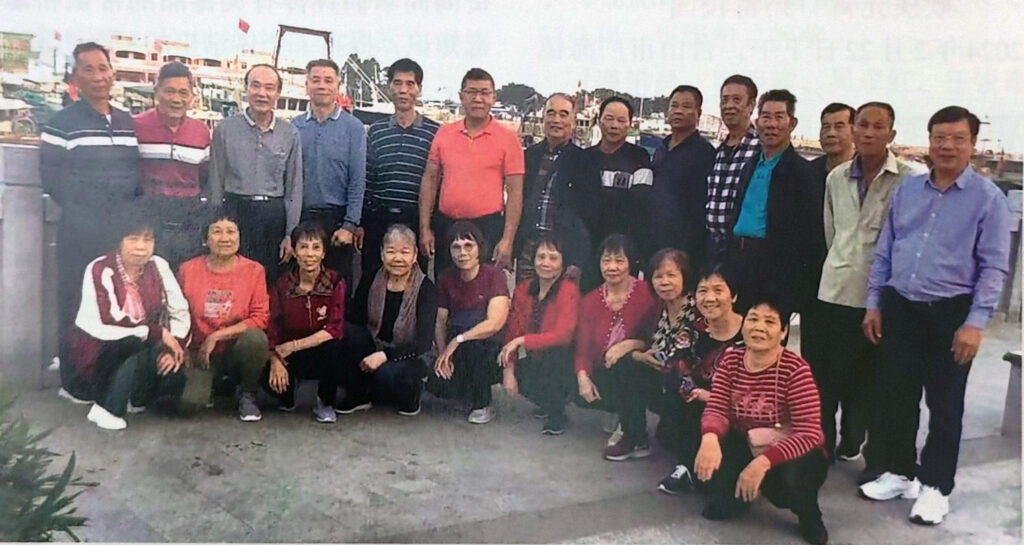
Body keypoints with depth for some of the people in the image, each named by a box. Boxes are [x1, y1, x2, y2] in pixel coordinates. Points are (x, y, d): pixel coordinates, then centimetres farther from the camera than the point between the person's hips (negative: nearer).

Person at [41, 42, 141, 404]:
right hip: (82, 228, -4)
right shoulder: (62, 123, -1)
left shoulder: (128, 123, 14)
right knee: (78, 303, 0)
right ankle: (76, 383, 10)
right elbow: (51, 175, -5)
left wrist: (133, 209, 2)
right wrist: (81, 211, -9)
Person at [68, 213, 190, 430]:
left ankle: (133, 398, 11)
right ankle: (106, 408, -16)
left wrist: (175, 346, -21)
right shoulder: (100, 270, -18)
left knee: (174, 378, -22)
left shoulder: (158, 266, -4)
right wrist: (159, 333, -27)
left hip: (139, 352, 5)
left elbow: (180, 312, -4)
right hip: (98, 350, -5)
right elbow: (106, 325, -28)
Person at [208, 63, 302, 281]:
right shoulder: (225, 130, 3)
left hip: (275, 214, 2)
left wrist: (290, 235, 5)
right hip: (235, 212, -1)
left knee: (271, 282, 5)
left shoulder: (290, 134, 7)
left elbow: (294, 188, 9)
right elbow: (216, 184, 6)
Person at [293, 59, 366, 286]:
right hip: (300, 217, 3)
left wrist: (350, 225, -11)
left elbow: (357, 181, -5)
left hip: (336, 218, -2)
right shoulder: (295, 126, 7)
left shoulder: (353, 127, -1)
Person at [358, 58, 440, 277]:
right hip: (378, 218, 2)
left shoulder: (435, 132, 2)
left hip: (418, 220, -2)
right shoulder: (375, 132, 10)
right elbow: (365, 181, 10)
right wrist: (360, 223, 5)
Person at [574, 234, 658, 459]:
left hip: (638, 370, -4)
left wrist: (630, 344, -31)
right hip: (605, 373, 4)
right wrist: (583, 377, -21)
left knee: (624, 361, -34)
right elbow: (583, 345, -2)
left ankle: (637, 440, -15)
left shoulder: (646, 293, -11)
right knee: (580, 395, -21)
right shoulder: (590, 301, 3)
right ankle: (628, 417, 10)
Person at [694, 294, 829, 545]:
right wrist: (710, 438, -39)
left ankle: (809, 517, 0)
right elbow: (716, 410, -14)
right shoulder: (731, 360, -6)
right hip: (747, 447, 3)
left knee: (794, 472, -36)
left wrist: (764, 461, -41)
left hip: (789, 453, -3)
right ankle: (742, 492, 15)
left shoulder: (795, 369, -21)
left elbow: (809, 434, -26)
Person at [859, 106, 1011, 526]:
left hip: (950, 314, -4)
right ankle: (897, 472, 28)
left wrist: (975, 323, -14)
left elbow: (994, 267, -8)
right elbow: (883, 251, 11)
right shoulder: (905, 190, 6)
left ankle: (935, 486, 19)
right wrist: (874, 303, 8)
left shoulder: (988, 198, -6)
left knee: (944, 404, 6)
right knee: (894, 396, 11)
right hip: (899, 307, 4)